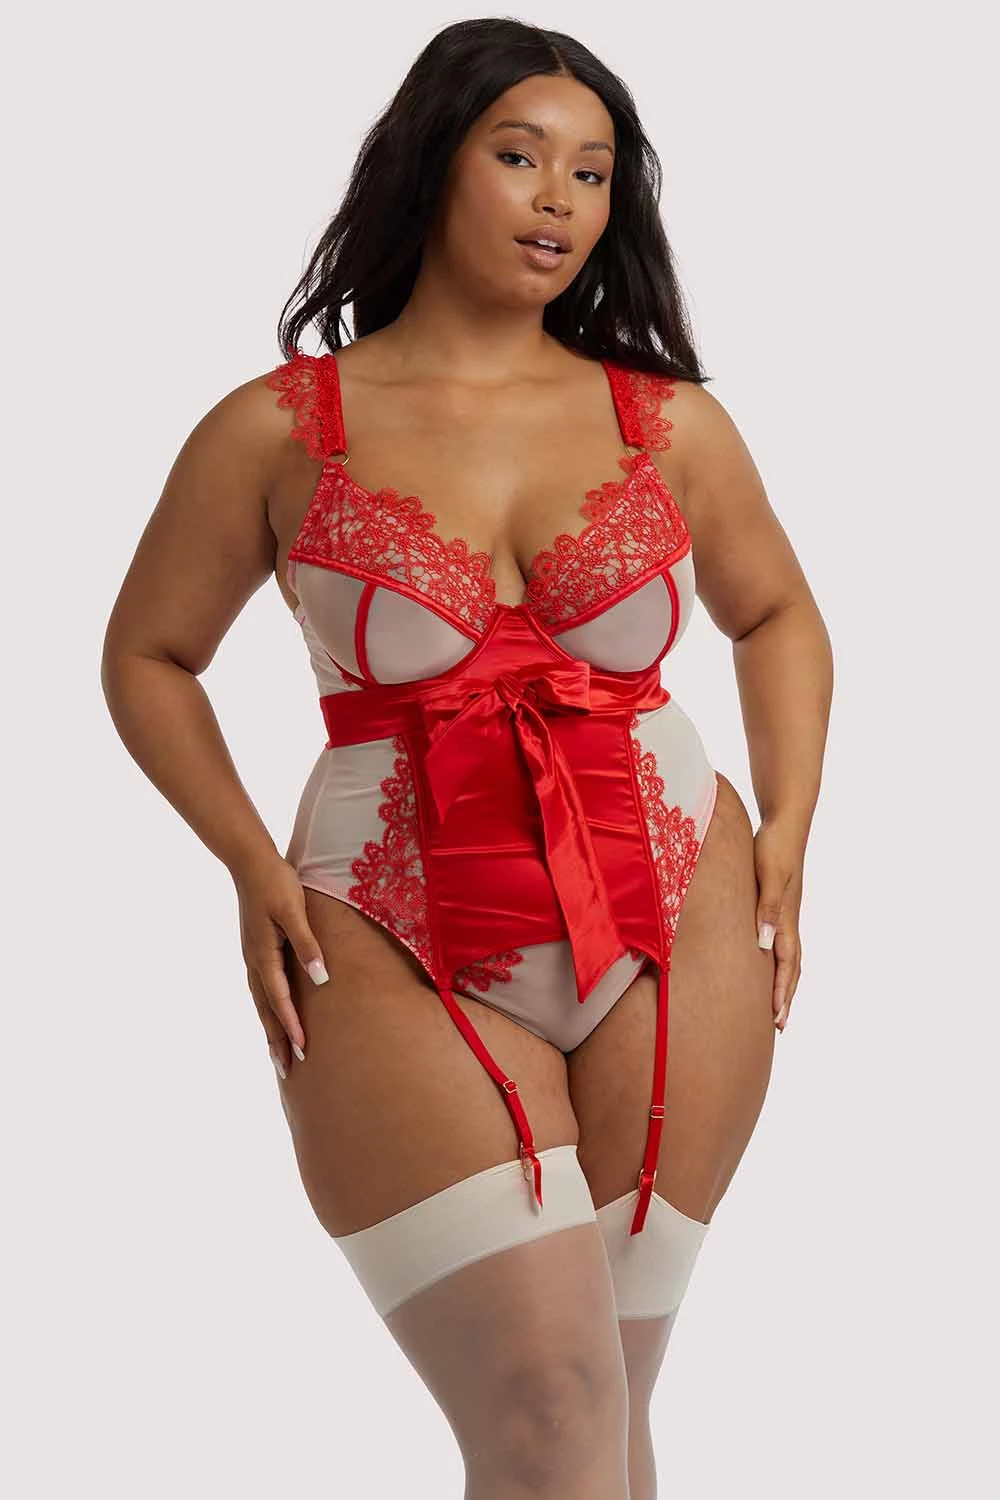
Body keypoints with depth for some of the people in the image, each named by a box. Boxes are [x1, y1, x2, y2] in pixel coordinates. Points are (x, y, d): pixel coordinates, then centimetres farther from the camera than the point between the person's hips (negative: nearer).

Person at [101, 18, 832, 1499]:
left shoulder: (670, 423, 9)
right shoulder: (278, 431, 3)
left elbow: (777, 615, 24)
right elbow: (147, 657, 13)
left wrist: (785, 833, 9)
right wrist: (253, 864, -1)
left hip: (677, 932, 3)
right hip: (400, 957, -2)